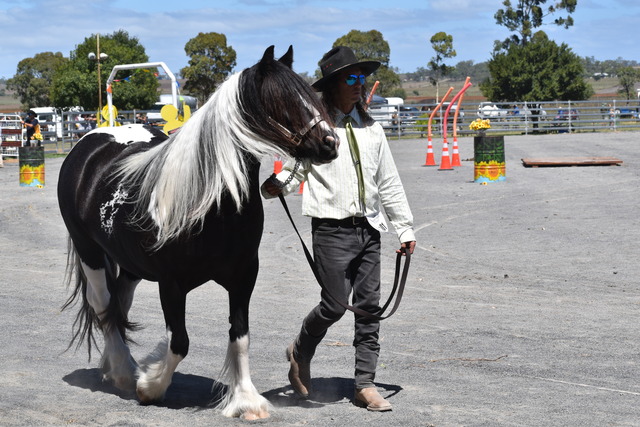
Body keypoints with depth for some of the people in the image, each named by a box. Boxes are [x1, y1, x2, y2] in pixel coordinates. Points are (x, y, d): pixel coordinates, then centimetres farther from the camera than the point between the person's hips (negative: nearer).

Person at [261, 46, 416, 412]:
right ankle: (301, 353, 23)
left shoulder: (371, 129, 12)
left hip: (369, 229, 5)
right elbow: (295, 169, -3)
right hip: (332, 228, -5)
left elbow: (389, 183, 16)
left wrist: (406, 227, 15)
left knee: (370, 305, 3)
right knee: (335, 304, -6)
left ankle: (365, 385, 10)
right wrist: (276, 185, -26)